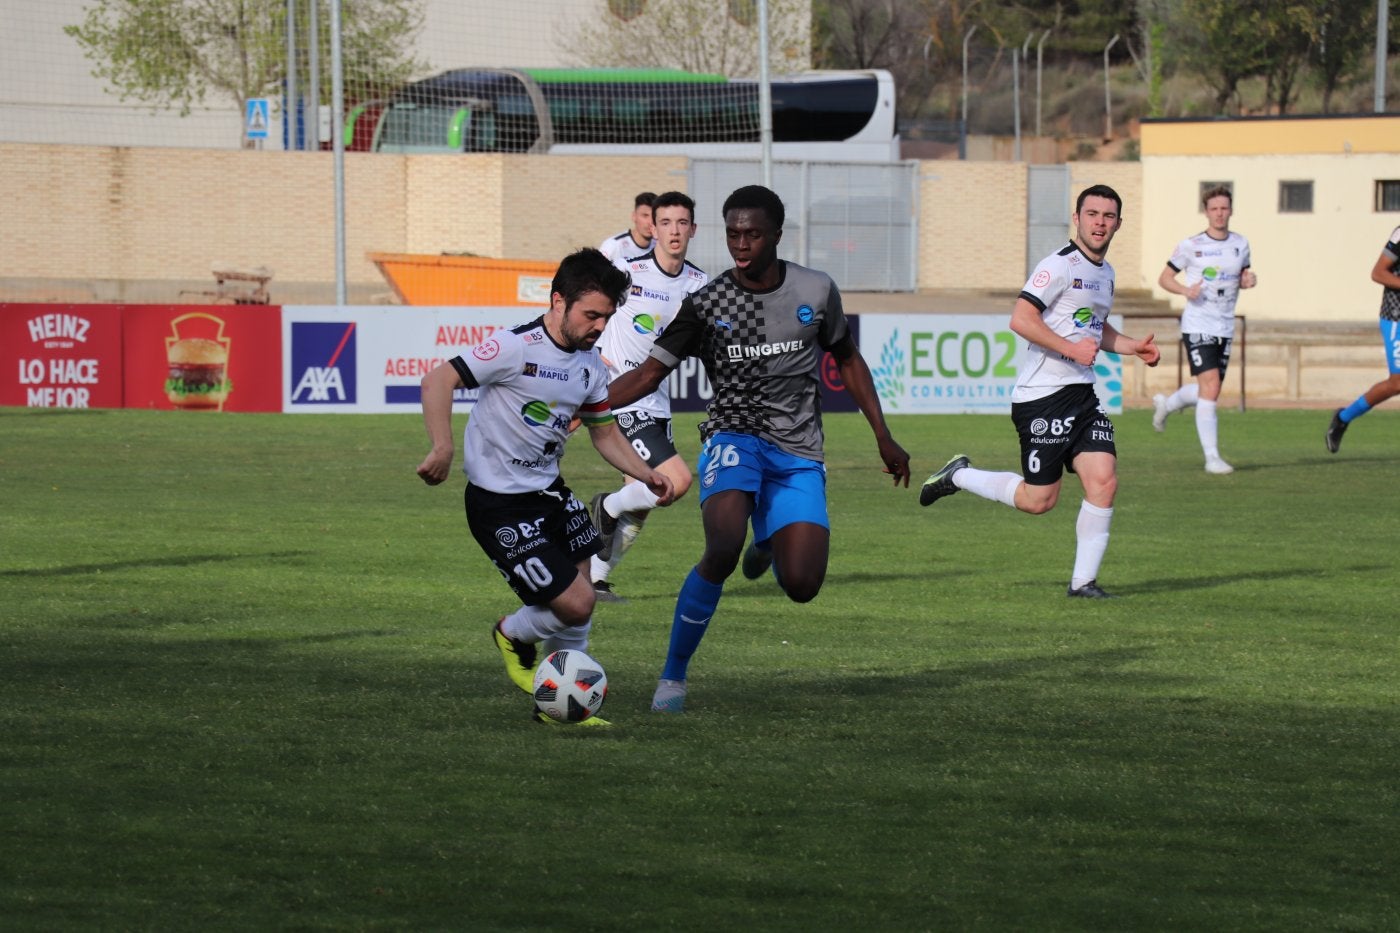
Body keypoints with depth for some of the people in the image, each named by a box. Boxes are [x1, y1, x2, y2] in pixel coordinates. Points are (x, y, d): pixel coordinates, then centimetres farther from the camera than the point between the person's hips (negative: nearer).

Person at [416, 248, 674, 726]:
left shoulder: (590, 366, 5)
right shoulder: (517, 347, -20)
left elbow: (605, 433, 18)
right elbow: (437, 381, -23)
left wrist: (647, 475, 2)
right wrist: (443, 449, -34)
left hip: (548, 492, 8)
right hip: (501, 506, -8)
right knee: (576, 604, -11)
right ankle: (514, 635, 20)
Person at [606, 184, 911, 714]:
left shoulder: (816, 292, 1)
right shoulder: (707, 304, -4)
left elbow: (847, 359, 17)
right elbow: (650, 373, -1)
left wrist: (884, 437, 15)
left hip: (798, 454, 2)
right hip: (735, 437, -2)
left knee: (801, 586, -13)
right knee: (723, 550, -31)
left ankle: (770, 543, 28)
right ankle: (673, 677, -15)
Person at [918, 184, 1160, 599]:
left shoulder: (1104, 273, 17)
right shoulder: (1061, 265, -13)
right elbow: (1020, 320, -20)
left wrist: (1132, 347, 18)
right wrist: (1071, 348, -23)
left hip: (1081, 394, 8)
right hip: (1042, 397, -8)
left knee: (1104, 482, -7)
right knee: (1039, 500, -4)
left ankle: (1083, 580, 1)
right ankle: (959, 476, 19)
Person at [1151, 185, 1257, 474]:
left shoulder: (1240, 244, 7)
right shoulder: (1191, 246, -6)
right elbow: (1164, 278, 2)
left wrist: (1248, 280, -3)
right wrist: (1186, 290, -18)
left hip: (1226, 328, 5)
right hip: (1198, 327, -5)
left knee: (1207, 391, 10)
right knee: (1210, 387, -16)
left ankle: (1165, 404, 41)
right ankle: (1212, 457, -12)